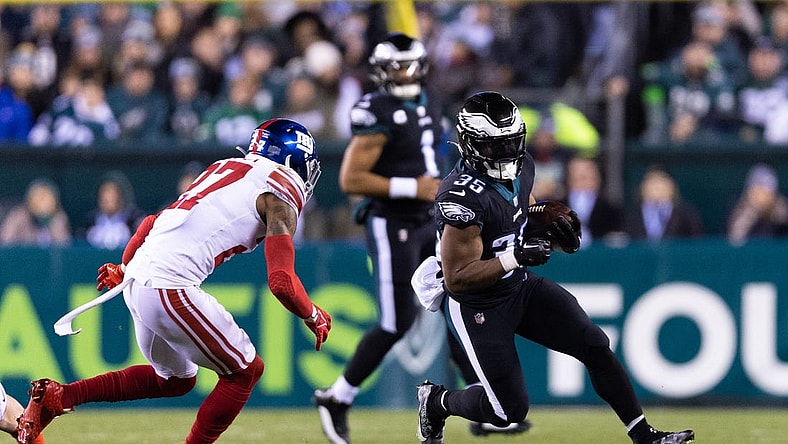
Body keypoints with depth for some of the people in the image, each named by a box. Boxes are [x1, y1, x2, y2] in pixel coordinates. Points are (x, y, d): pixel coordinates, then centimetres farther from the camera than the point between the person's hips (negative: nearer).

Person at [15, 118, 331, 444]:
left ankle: (56, 396, 17)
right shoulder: (281, 199, -2)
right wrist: (314, 317, 7)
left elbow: (155, 222, 25)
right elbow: (282, 282, -12)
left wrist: (125, 268, 39)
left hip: (136, 281, 8)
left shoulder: (226, 169, 21)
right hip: (171, 290, -8)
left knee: (176, 379, 24)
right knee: (245, 370, 5)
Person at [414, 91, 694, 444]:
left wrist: (554, 225, -3)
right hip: (476, 306, -8)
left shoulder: (520, 167, -4)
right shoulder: (462, 198, -29)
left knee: (594, 345, -3)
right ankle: (435, 401, 27)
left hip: (520, 286, 8)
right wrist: (515, 258, -33)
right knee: (509, 410, -2)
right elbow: (457, 279, -27)